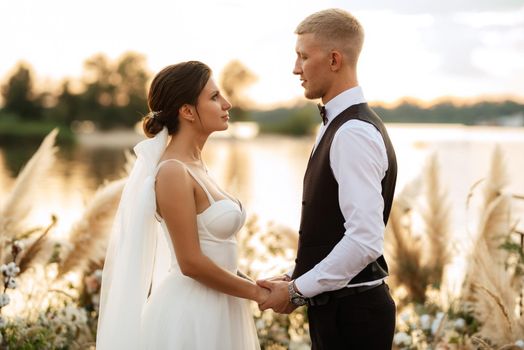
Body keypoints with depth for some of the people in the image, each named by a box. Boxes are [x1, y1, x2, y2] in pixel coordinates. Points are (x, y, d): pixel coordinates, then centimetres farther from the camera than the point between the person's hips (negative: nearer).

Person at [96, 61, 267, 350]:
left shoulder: (194, 166, 10)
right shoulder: (173, 172, -16)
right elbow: (191, 262, -19)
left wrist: (253, 286, 9)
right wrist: (256, 292, -10)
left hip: (214, 312, 9)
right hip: (190, 314, -9)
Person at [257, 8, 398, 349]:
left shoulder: (354, 134, -19)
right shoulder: (339, 126, 12)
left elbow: (366, 240, -26)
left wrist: (297, 291, -18)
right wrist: (296, 281, 10)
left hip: (350, 312, -9)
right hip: (336, 305, 9)